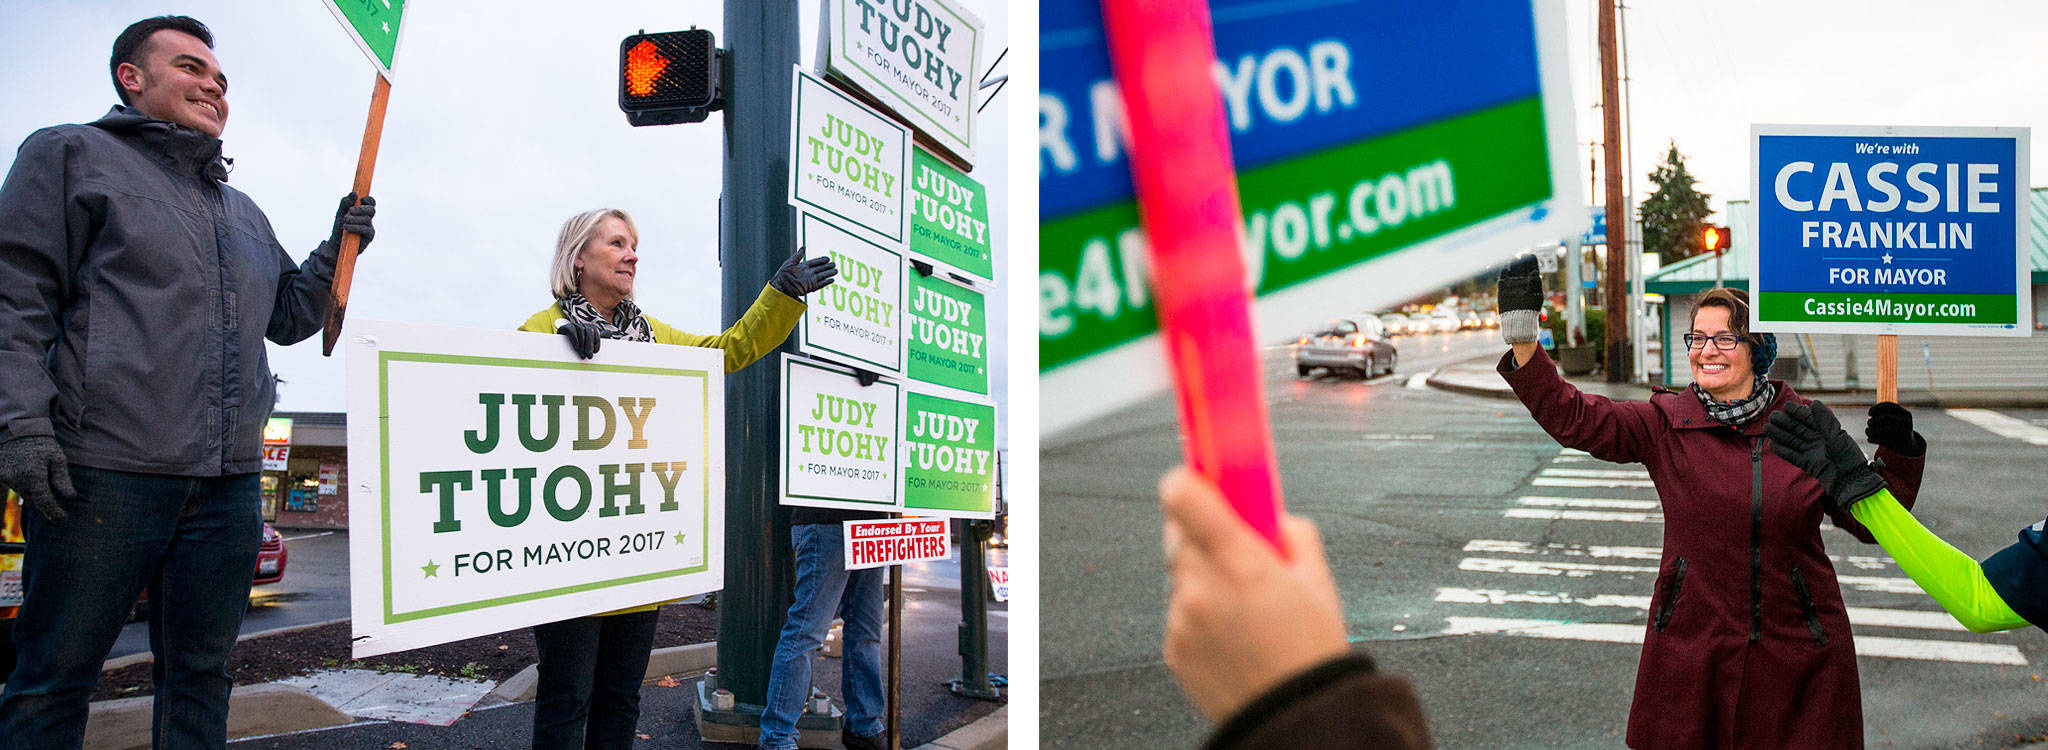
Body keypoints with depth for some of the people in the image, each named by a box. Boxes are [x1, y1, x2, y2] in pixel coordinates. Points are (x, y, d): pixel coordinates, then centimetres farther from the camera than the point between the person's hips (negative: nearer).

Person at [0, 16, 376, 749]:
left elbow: (288, 318, 28)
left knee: (199, 673, 10)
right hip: (104, 470, -6)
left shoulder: (244, 213, 24)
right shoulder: (74, 154, 6)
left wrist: (338, 249, 11)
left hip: (229, 481, 6)